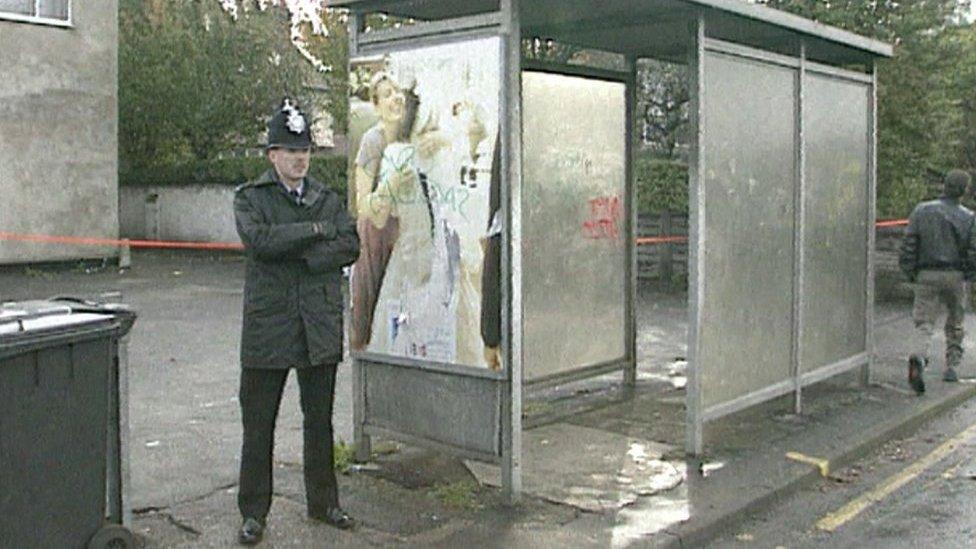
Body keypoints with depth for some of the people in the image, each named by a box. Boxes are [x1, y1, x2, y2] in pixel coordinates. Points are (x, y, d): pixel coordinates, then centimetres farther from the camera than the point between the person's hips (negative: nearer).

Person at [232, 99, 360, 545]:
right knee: (258, 425, 4)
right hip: (268, 325, -3)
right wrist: (317, 230, -13)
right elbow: (258, 239, -18)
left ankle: (323, 502, 27)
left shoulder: (328, 199, 11)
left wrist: (299, 255, -14)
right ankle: (253, 513, 17)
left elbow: (350, 247, -3)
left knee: (320, 420, 13)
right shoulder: (249, 198, 2)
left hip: (320, 326, 3)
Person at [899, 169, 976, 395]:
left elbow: (908, 245, -4)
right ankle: (952, 367, 23)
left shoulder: (922, 211, -3)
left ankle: (918, 359, -27)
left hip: (926, 275, 0)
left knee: (924, 323, -1)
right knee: (955, 323, 18)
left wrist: (909, 272, 7)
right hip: (955, 276, 0)